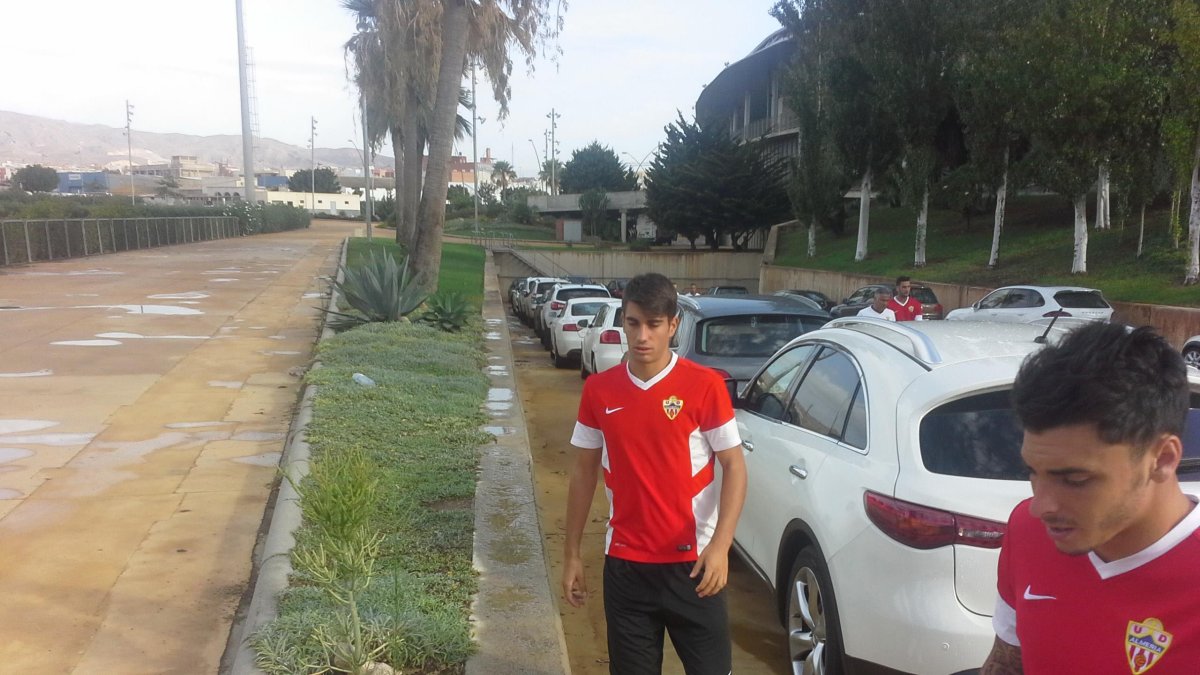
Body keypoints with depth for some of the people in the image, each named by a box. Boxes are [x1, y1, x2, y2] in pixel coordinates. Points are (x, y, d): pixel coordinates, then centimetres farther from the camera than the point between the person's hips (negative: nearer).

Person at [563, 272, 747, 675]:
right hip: (625, 564, 3)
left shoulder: (705, 385, -10)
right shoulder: (598, 390, -1)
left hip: (691, 561, -2)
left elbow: (734, 466, -7)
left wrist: (720, 545, -19)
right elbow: (584, 471, 7)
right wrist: (572, 553, 8)